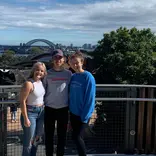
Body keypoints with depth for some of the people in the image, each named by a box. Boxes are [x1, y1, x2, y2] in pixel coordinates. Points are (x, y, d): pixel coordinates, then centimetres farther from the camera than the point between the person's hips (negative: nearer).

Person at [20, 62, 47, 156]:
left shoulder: (41, 82, 2)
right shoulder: (29, 83, -19)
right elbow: (22, 101, -19)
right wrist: (25, 118, -20)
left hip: (41, 112, 8)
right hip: (30, 113, -7)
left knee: (36, 139, 18)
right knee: (29, 140, 1)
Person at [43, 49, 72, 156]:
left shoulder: (68, 74, 3)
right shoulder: (48, 74, 2)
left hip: (63, 109, 0)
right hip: (49, 109, 0)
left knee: (62, 135, 9)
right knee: (49, 135, 8)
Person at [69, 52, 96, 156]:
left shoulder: (88, 77, -15)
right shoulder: (72, 77, 6)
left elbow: (90, 98, -17)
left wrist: (85, 116, -18)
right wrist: (70, 110, 9)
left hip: (83, 114, -6)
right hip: (73, 113, 6)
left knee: (77, 137, -8)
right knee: (78, 137, 13)